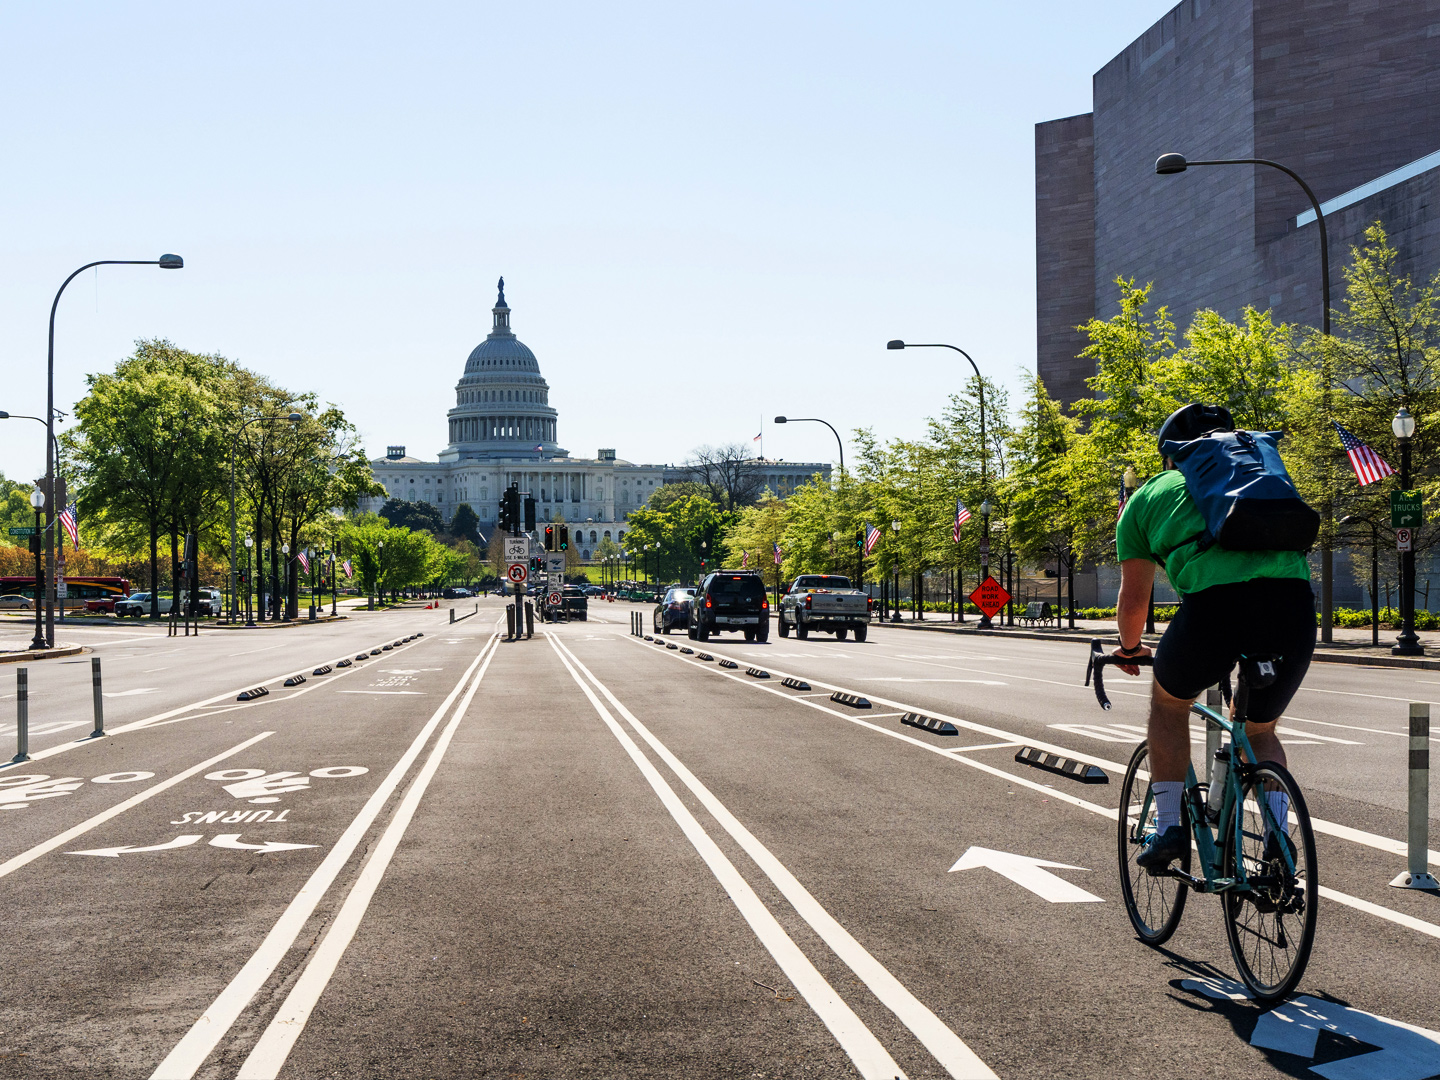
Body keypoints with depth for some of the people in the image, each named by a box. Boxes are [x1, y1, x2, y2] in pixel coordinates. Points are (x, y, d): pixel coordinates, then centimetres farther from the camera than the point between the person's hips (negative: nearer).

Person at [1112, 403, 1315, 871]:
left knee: (1168, 701, 28)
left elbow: (1134, 599, 23)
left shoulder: (1148, 496, 24)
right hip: (1295, 603, 3)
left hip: (1213, 602, -3)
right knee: (1260, 731, 28)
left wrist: (1129, 648, 43)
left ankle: (1169, 827, 21)